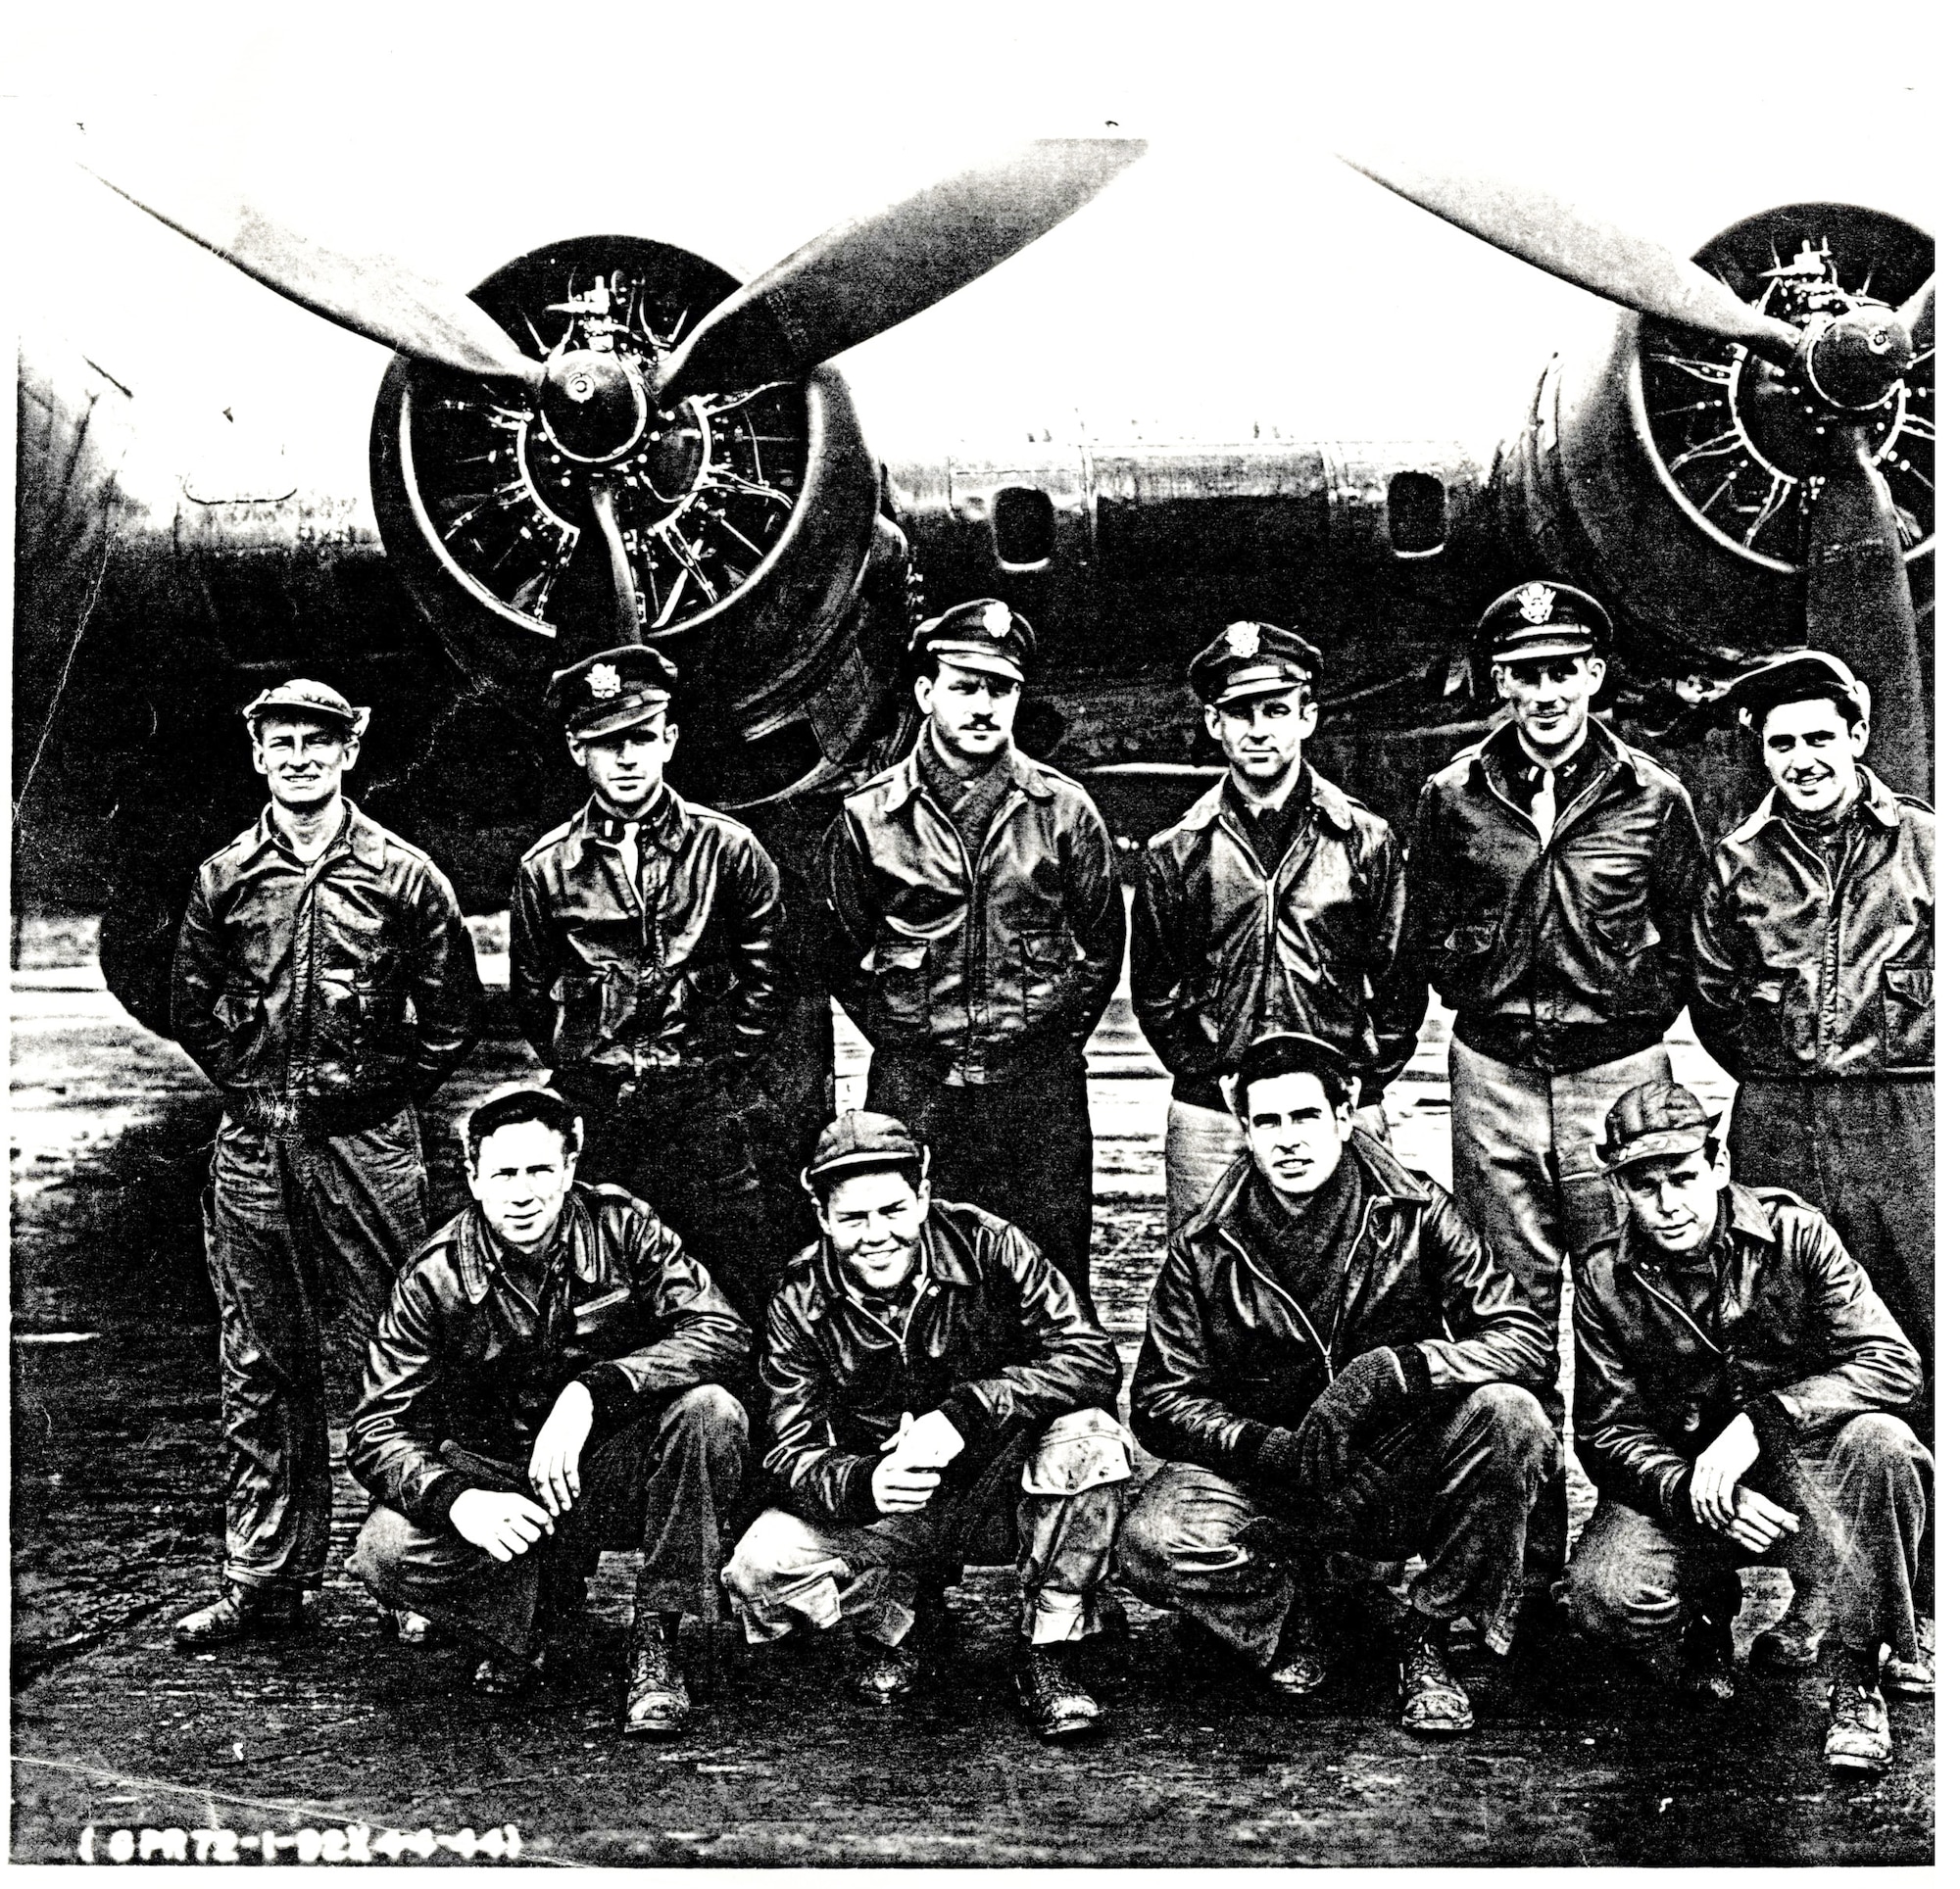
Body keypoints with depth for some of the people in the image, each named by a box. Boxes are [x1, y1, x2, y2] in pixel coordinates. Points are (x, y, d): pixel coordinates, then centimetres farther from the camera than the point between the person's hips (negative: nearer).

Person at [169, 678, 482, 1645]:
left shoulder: (402, 873, 0)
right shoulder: (225, 877, 7)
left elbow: (453, 1009, 4)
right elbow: (190, 1004, 17)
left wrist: (389, 1087, 1)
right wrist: (248, 1084, 9)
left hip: (367, 1139, -3)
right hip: (253, 1145, 3)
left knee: (377, 1360, -1)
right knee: (257, 1368, 7)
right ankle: (264, 1582, 16)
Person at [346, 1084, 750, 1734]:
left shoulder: (619, 1227, -11)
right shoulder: (435, 1279, -11)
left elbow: (723, 1332, -21)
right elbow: (377, 1431, -13)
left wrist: (589, 1391, -33)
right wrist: (457, 1501, -34)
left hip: (612, 1470, 0)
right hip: (496, 1479, 0)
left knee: (709, 1413, -30)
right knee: (387, 1554, -28)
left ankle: (655, 1641, -14)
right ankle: (526, 1623, 4)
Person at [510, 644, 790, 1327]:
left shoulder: (729, 849, 0)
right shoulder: (546, 867, 3)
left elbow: (766, 978, 5)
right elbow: (531, 994, 13)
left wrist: (723, 1066, 2)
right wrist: (580, 1074, 9)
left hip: (706, 1103, -1)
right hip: (594, 1111, 1)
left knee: (736, 1285, 2)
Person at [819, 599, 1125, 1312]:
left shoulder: (1063, 810, 3)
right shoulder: (868, 817, 1)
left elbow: (1103, 945, 11)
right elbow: (842, 953, 11)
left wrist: (1057, 1033, 7)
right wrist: (897, 1035, 6)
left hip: (1042, 1090, 0)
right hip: (911, 1091, 0)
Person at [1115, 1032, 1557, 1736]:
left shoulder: (1414, 1213, -6)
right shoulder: (1205, 1248, -5)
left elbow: (1524, 1333, -12)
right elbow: (1161, 1400, -6)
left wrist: (1393, 1367, -28)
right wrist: (1270, 1449, -24)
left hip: (1403, 1474, 0)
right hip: (1266, 1478, 0)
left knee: (1510, 1420, -30)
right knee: (1152, 1546, -29)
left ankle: (1426, 1637, -7)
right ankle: (1297, 1611, 5)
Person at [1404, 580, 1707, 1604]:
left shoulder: (1654, 797, 1)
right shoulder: (1453, 796, 3)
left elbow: (1685, 936, 10)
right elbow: (1428, 931, 14)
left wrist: (1637, 1012, 2)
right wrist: (1484, 998, 6)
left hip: (1618, 1069, -1)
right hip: (1494, 1072, 1)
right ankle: (1527, 1557, 17)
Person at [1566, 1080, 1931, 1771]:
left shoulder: (1794, 1234, -10)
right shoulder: (1605, 1280, -6)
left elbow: (1892, 1362, -17)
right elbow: (1605, 1433, -6)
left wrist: (1755, 1423, -28)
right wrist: (1696, 1496, -25)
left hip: (1800, 1467, 0)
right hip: (1677, 1483, 1)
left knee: (1876, 1442, -34)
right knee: (1603, 1591, -28)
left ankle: (1861, 1679, -16)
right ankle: (1704, 1614, 11)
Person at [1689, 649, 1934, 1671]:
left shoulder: (1924, 842, 4)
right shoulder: (1740, 861, 9)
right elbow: (1711, 998, 14)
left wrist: (1907, 1062, 4)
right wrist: (1776, 1073, 9)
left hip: (1905, 1124, -1)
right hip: (1776, 1130, 2)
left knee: (1924, 1354, -1)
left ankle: (1924, 1590, 11)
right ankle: (1816, 1584, 14)